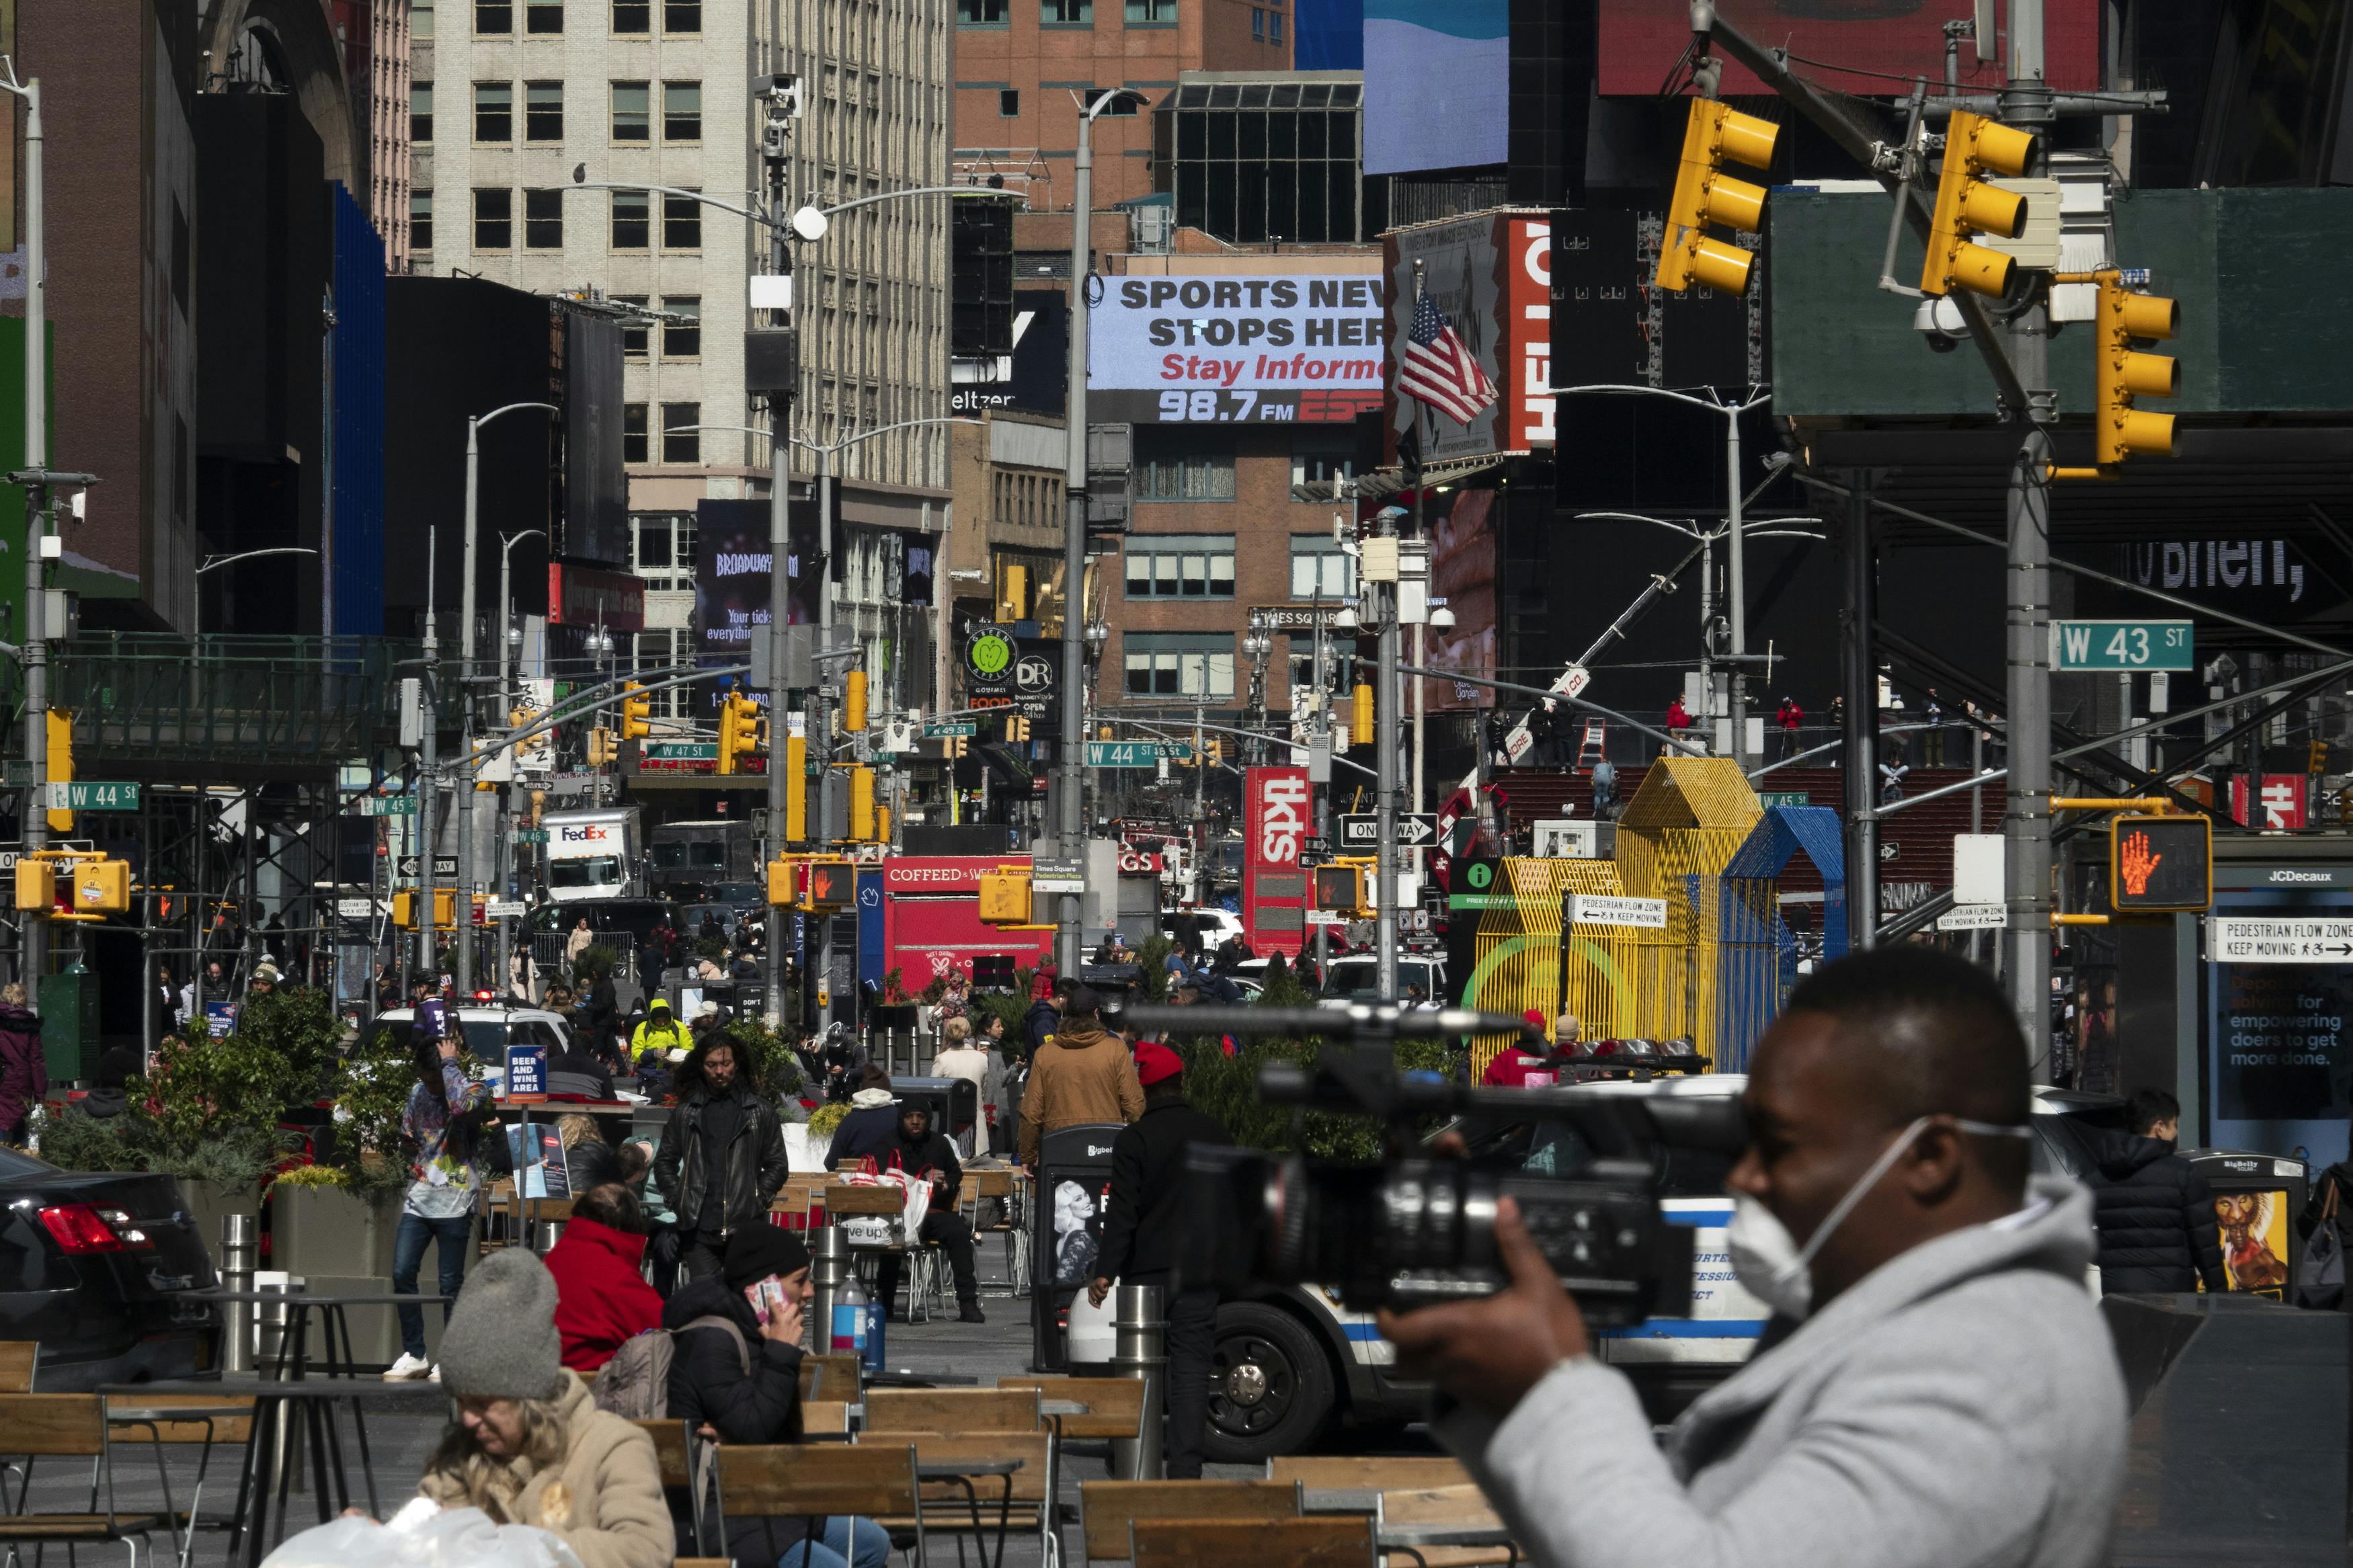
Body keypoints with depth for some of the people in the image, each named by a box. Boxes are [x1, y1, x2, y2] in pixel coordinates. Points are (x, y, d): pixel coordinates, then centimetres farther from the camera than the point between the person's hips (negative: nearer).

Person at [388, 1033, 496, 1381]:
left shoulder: (476, 1091, -6)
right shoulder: (418, 1092, 12)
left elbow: (461, 1104, -30)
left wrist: (450, 1063, -18)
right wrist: (406, 1142, 6)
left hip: (454, 1204, -5)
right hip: (418, 1199, 5)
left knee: (451, 1284, -1)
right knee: (402, 1274, -3)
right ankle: (414, 1355, 5)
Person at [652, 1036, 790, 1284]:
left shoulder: (760, 1112, 9)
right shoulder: (685, 1113, 13)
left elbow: (776, 1165, 11)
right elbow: (665, 1162, 18)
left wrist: (759, 1198, -1)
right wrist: (678, 1198, 5)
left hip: (746, 1227, -1)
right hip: (699, 1228, 1)